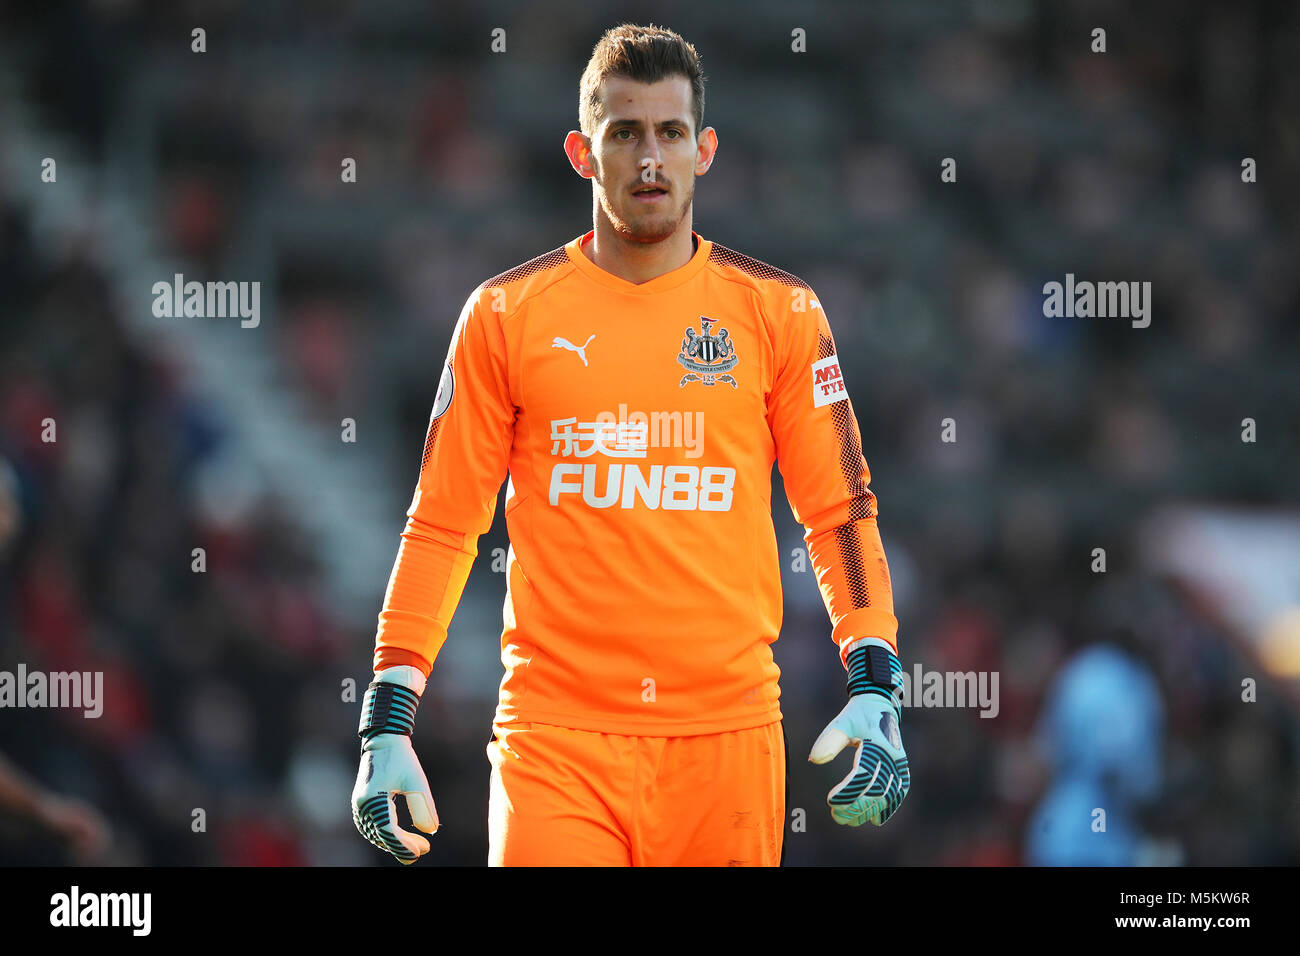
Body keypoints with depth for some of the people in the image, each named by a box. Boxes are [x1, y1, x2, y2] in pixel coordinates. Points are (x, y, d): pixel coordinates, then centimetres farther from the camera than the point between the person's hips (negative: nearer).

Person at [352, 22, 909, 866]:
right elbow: (443, 523, 8)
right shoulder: (507, 315, 5)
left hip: (727, 730, 1)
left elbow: (840, 510, 8)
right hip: (554, 732, -1)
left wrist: (876, 687, -5)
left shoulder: (777, 312, 7)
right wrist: (388, 724, 1)